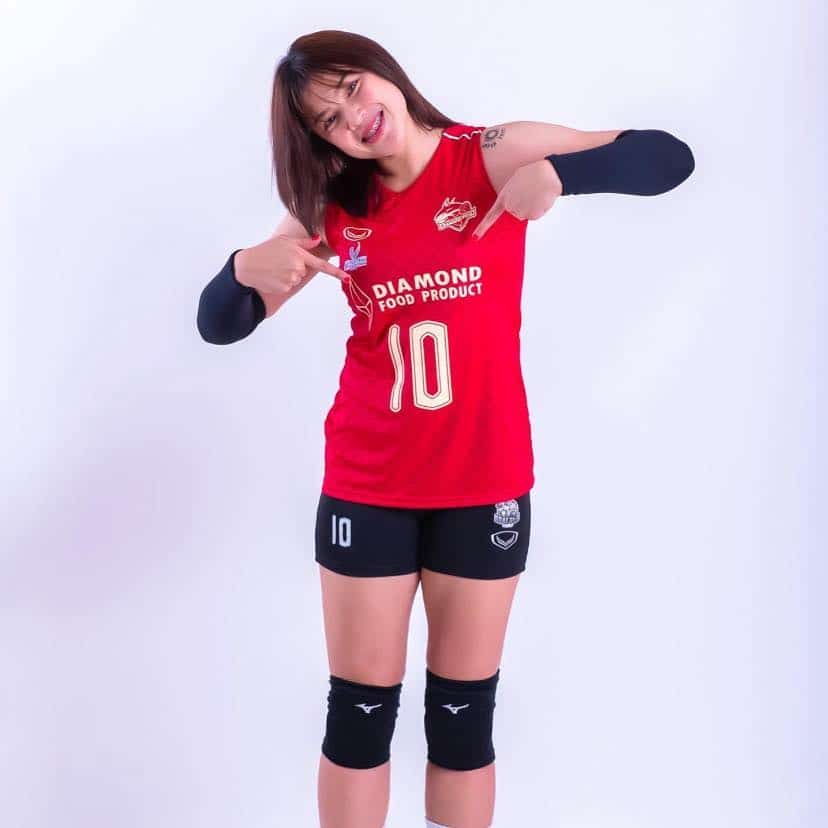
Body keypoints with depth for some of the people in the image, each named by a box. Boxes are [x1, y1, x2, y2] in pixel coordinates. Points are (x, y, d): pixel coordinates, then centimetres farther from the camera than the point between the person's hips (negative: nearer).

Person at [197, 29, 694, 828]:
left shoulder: (495, 155, -4)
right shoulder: (333, 208, 2)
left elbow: (669, 159, -8)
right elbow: (218, 325, 4)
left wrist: (558, 173, -25)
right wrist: (247, 266, -18)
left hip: (485, 482, -1)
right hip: (366, 486, 2)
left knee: (463, 712, 10)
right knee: (358, 711, 9)